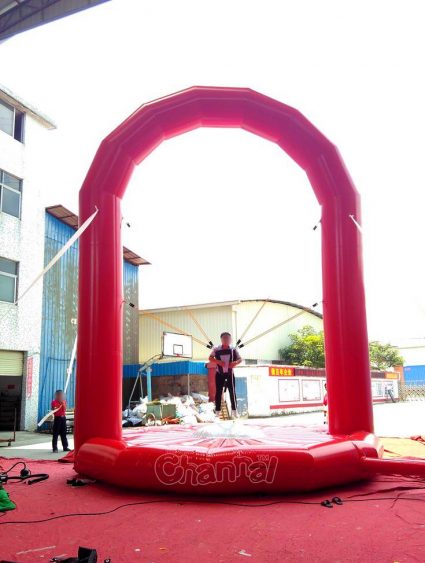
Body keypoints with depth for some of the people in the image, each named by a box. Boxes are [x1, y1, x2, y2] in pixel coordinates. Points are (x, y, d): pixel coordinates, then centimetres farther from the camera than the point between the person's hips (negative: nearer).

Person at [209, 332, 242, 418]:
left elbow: (240, 359, 2)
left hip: (230, 374, 0)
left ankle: (234, 410, 7)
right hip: (219, 374, 0)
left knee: (232, 391, 0)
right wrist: (218, 361, -21)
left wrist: (235, 363, -19)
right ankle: (217, 411, 10)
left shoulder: (233, 349, -2)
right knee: (218, 392, 3)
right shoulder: (216, 349, -4)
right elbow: (210, 358, -4)